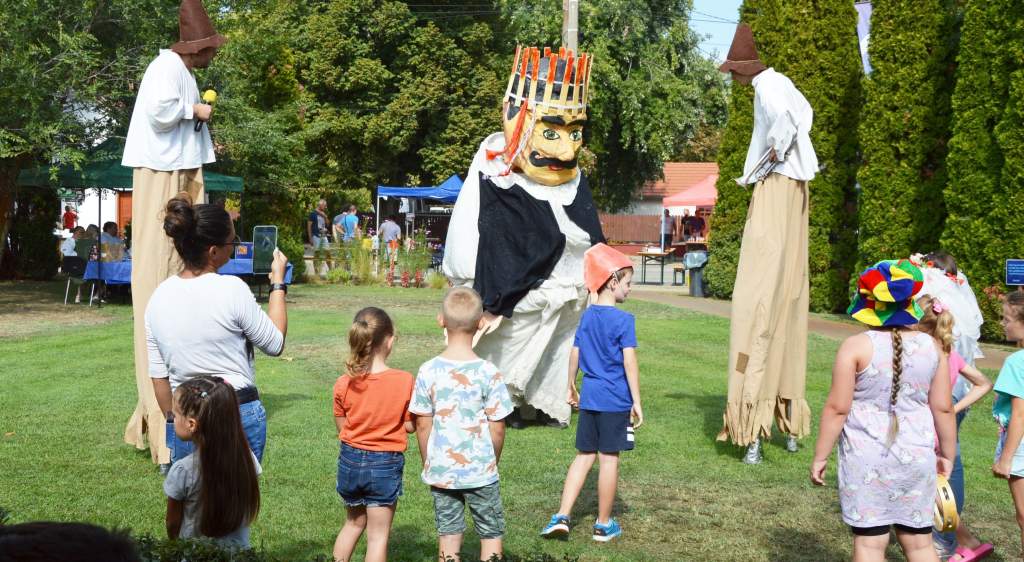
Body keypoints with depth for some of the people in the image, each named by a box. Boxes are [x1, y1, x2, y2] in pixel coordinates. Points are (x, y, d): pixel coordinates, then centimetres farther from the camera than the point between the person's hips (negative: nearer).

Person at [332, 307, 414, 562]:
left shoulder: (343, 384, -8)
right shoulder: (405, 381, -16)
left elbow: (342, 427, 1)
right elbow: (409, 426, -9)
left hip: (350, 459, 3)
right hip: (385, 464, -3)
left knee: (354, 522, 25)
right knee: (378, 535, 7)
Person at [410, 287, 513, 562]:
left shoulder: (428, 371, -8)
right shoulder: (488, 372, -13)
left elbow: (422, 426, -2)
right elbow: (497, 428, -8)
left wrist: (428, 465, 12)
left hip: (440, 471, 2)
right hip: (480, 471, -2)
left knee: (448, 533, 12)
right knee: (492, 532, 14)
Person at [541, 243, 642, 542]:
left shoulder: (586, 316, 7)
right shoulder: (623, 320, -12)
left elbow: (574, 355, 12)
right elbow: (629, 363, -15)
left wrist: (571, 387, 25)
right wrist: (637, 402, -10)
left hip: (589, 397, 6)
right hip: (615, 400, -6)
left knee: (584, 456, 14)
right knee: (609, 459, 4)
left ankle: (562, 516, 6)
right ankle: (604, 524, 14)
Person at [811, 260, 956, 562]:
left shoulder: (856, 346, -10)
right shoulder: (932, 347, 1)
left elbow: (837, 408, -10)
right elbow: (943, 408, 4)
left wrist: (820, 456, -1)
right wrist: (947, 454, 17)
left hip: (867, 459, -4)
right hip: (917, 458, 4)